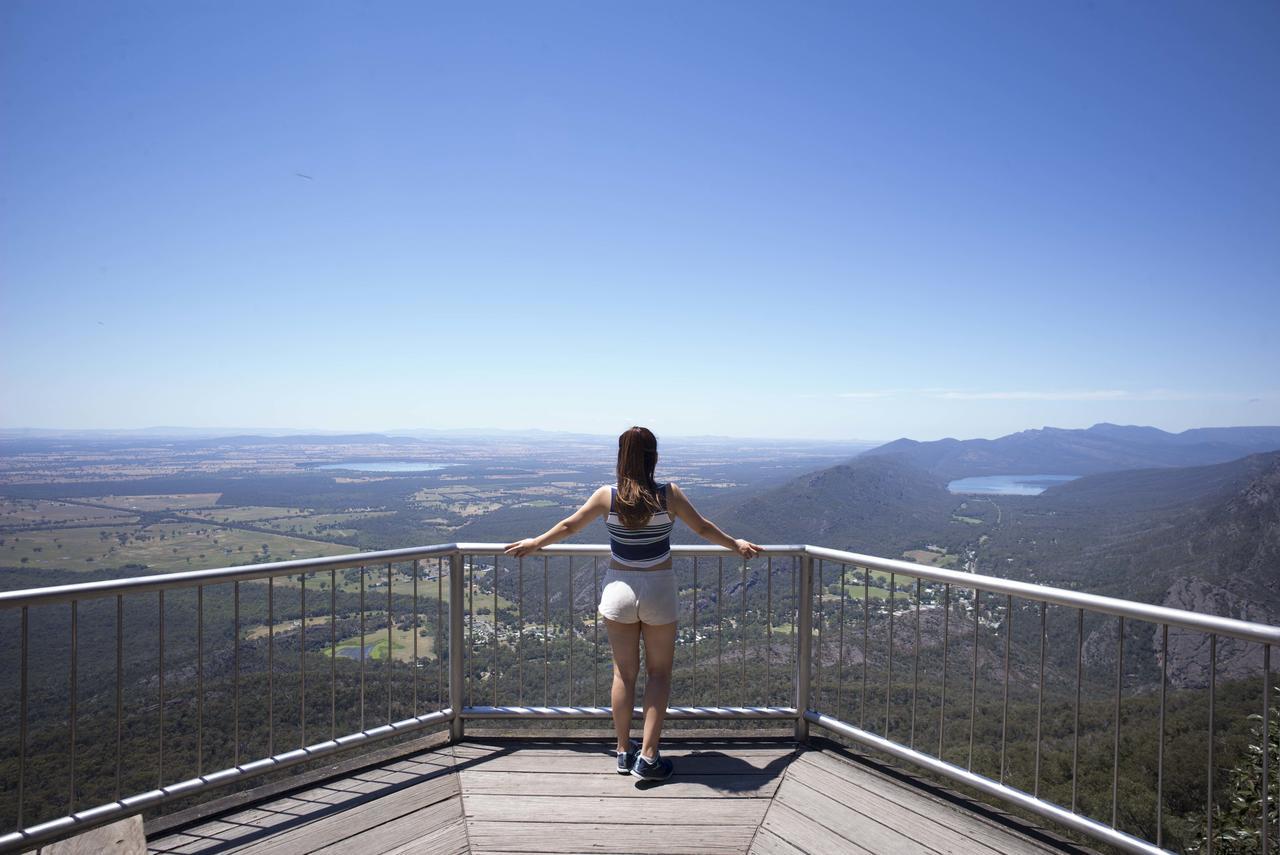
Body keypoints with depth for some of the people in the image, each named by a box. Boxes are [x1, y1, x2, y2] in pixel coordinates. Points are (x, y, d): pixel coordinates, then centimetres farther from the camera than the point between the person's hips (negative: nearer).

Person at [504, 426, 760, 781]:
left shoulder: (607, 496, -8)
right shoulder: (669, 495, -11)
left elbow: (569, 526, 3)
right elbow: (703, 528, 1)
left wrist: (535, 542, 21)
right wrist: (736, 544, 19)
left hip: (619, 589, 2)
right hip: (659, 592, -1)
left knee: (624, 673, 14)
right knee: (659, 673, 12)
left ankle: (624, 752, 25)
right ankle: (648, 757, 11)